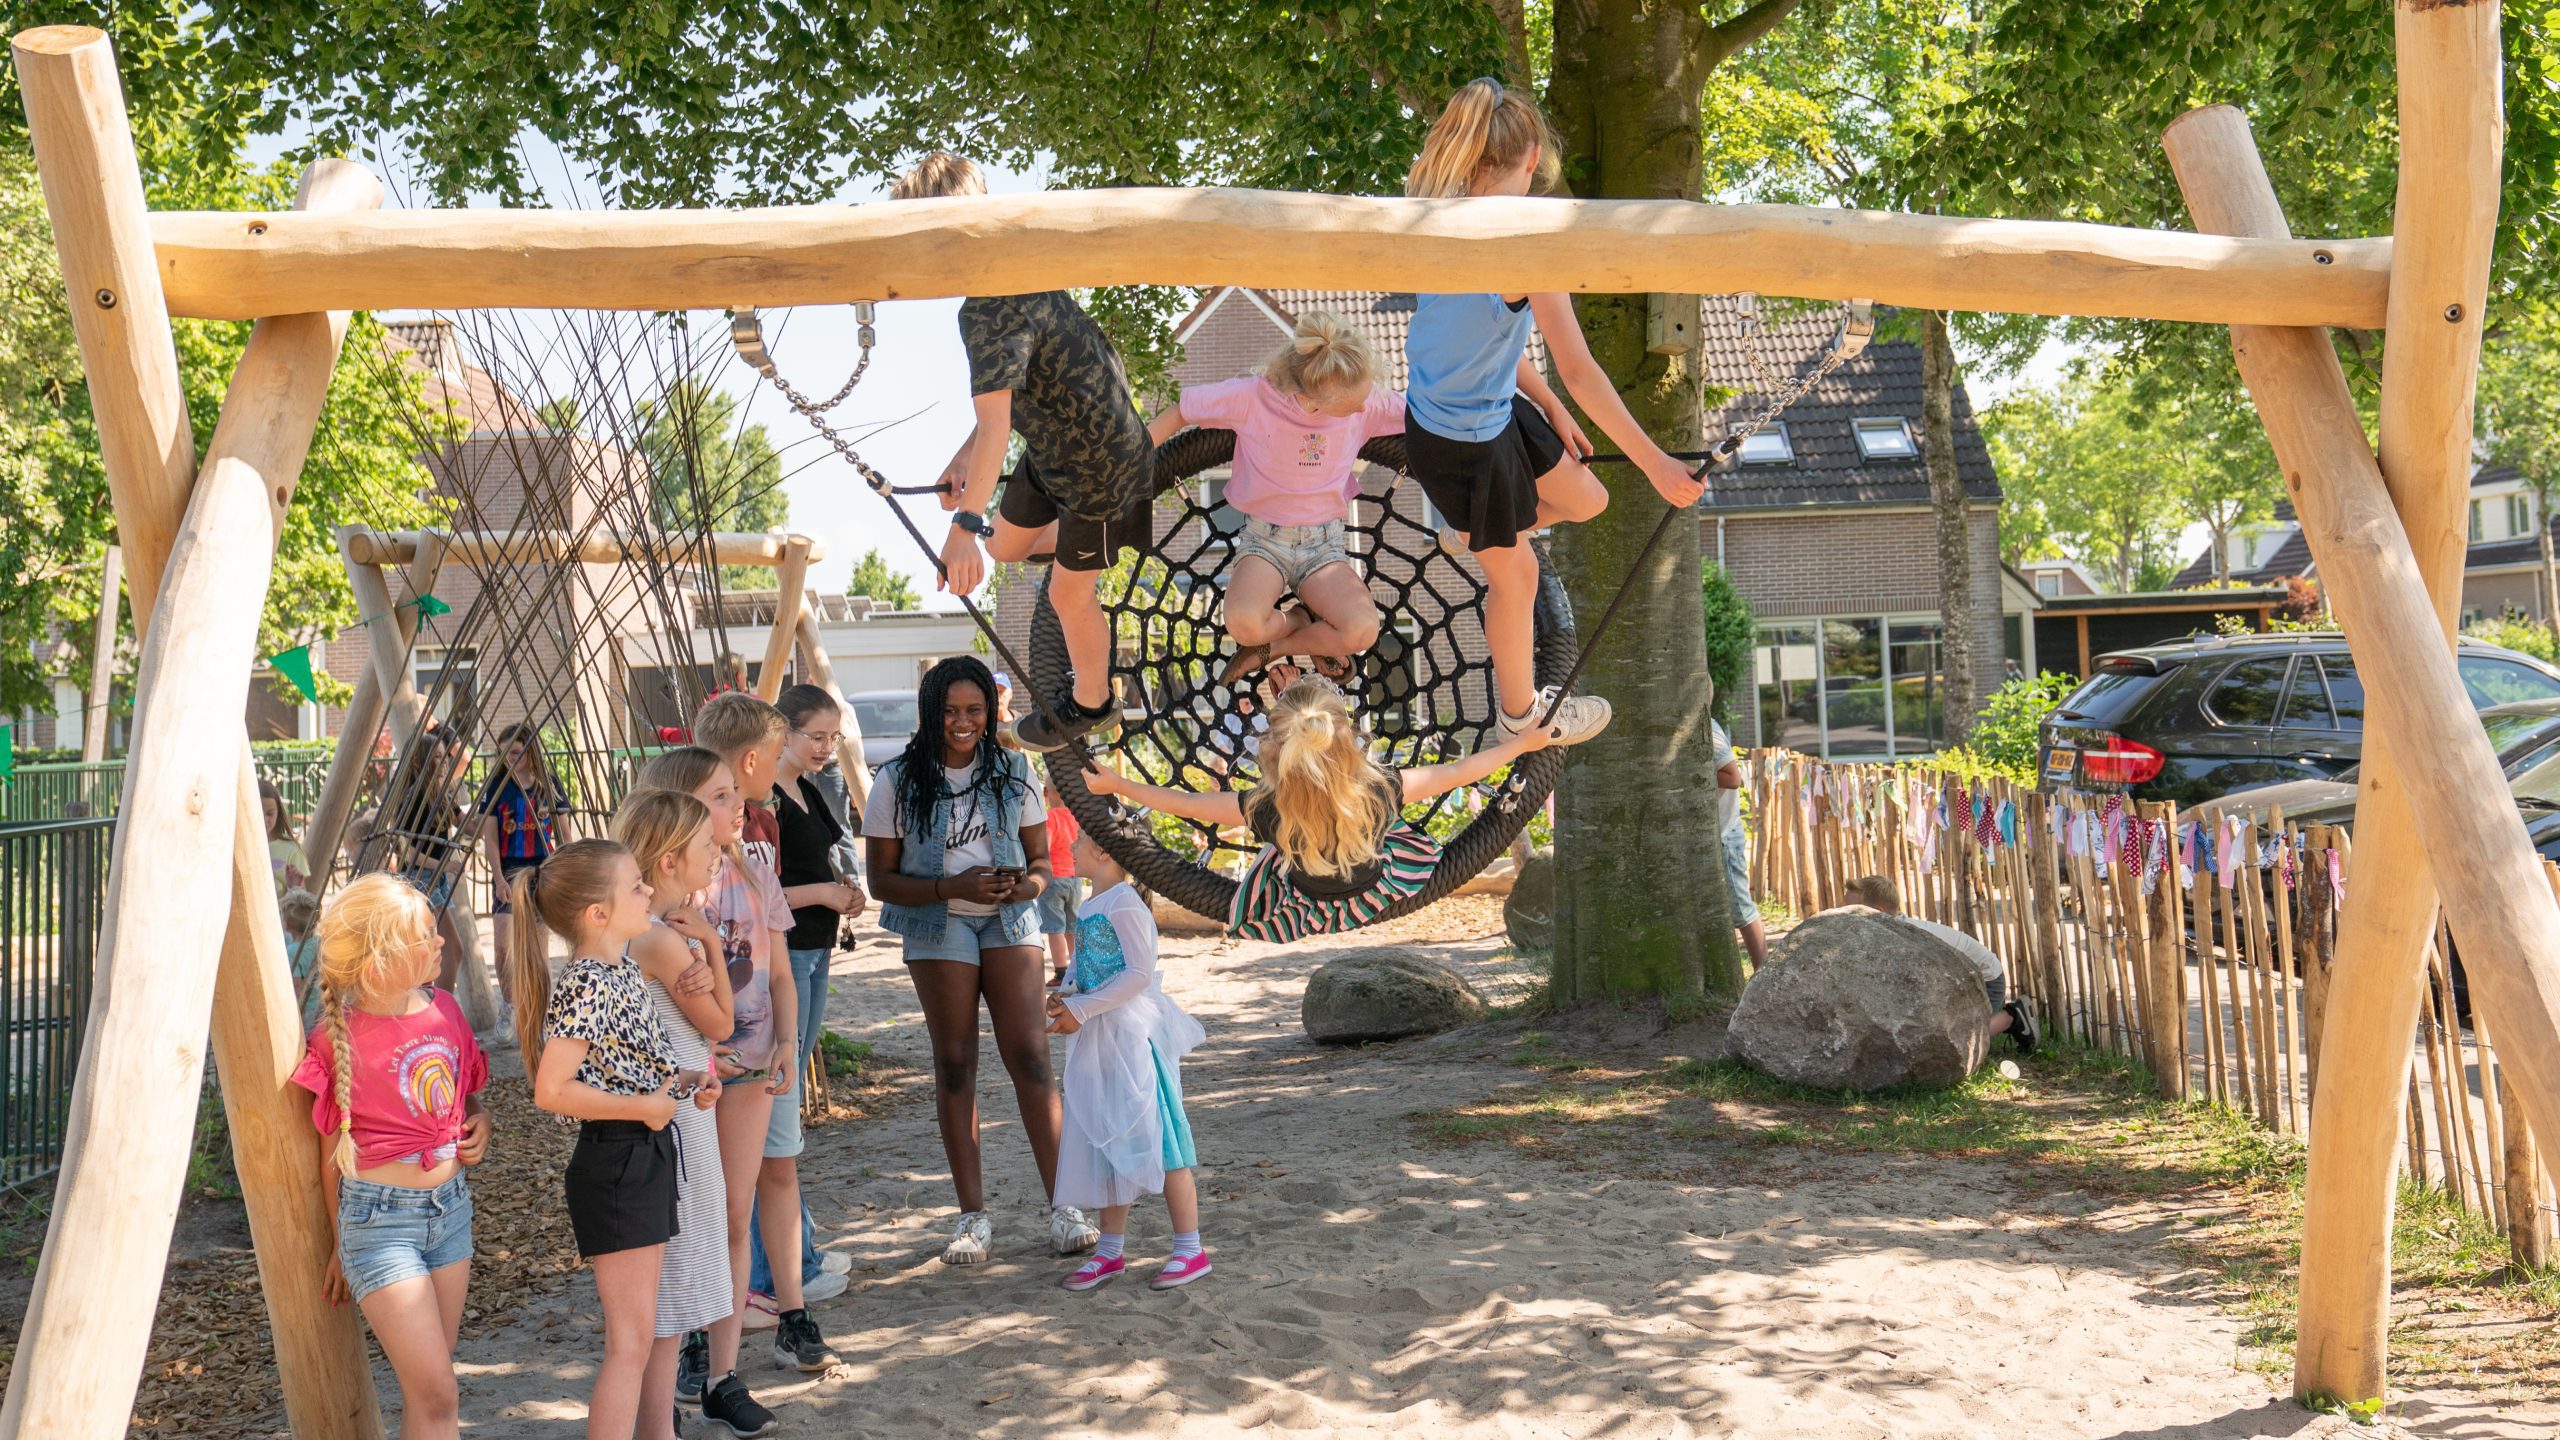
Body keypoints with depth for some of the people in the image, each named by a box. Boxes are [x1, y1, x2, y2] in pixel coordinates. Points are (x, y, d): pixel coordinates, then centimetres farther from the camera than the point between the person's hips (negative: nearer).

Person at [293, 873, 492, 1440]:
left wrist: (479, 1123, -2)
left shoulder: (443, 1009, 2)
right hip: (381, 1217, -6)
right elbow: (332, 1153, -4)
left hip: (451, 1205, 6)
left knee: (431, 1391, 13)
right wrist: (343, 1243, 3)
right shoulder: (340, 1038, -14)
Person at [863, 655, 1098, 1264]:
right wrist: (954, 887, -19)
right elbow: (882, 878, -5)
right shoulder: (898, 782, -3)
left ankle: (1060, 1205, -2)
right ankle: (973, 1214, 10)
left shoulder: (1012, 772, 5)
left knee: (1030, 1055, -7)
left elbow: (1040, 858, 9)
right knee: (954, 1065, 3)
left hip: (1008, 922, 1)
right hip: (938, 925, -1)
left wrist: (1025, 885, -15)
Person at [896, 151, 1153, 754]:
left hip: (1099, 464, -9)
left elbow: (996, 423, -42)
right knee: (1007, 544, 24)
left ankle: (1089, 702, 35)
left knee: (1069, 592, 10)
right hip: (1052, 447, 9)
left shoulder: (988, 312, -34)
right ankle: (1091, 535, 50)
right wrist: (966, 455, 4)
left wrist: (965, 526, -46)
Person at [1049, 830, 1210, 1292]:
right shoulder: (1089, 907, 12)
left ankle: (1189, 1250, 4)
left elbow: (1139, 972, -20)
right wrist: (1066, 996, 1)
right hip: (1098, 1041, 9)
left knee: (1153, 1137, -4)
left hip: (1133, 1033, -9)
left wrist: (1082, 1010, -20)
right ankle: (1110, 1250, 23)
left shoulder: (1124, 903, -15)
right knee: (1107, 1143, 14)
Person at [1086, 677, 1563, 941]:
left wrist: (1113, 784, -8)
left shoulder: (1266, 811, -36)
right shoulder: (1380, 792, -36)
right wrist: (1524, 742, -6)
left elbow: (1183, 804, -22)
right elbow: (1457, 772, -20)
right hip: (1378, 895, 0)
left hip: (1307, 912, 0)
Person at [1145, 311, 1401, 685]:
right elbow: (1181, 410, -5)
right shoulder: (1253, 396, -17)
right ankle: (1308, 619, 2)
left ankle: (1273, 646, -1)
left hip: (1325, 544, 1)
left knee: (1363, 631, -28)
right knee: (1243, 624, -33)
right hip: (1264, 538, -1)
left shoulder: (1367, 399, -10)